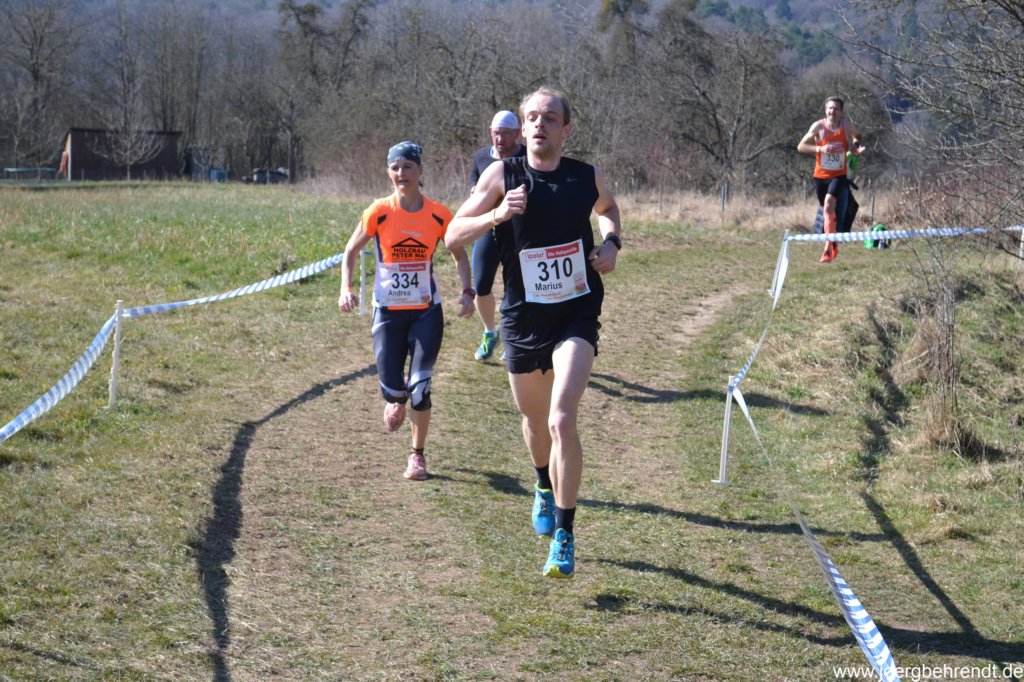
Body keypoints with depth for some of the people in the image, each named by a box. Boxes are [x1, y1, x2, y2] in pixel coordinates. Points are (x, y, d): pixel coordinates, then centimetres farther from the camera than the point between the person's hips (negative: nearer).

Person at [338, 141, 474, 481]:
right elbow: (351, 251, 2)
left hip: (427, 311, 0)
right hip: (388, 311, 0)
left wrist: (467, 292, -5)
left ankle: (417, 455, 12)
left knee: (420, 387, -7)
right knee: (392, 390, -1)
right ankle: (397, 399, 38)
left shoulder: (439, 214, -5)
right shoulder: (379, 212, -8)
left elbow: (459, 255, 9)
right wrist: (346, 289, -12)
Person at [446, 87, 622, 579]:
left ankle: (564, 536, -11)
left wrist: (610, 242, 2)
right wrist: (497, 214, -23)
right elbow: (452, 237, -6)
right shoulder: (503, 175, -5)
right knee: (534, 420, 19)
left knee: (562, 419, -19)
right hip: (523, 318, 1)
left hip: (576, 316, -1)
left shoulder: (588, 178, -1)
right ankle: (545, 488, 52)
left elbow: (608, 209, 24)